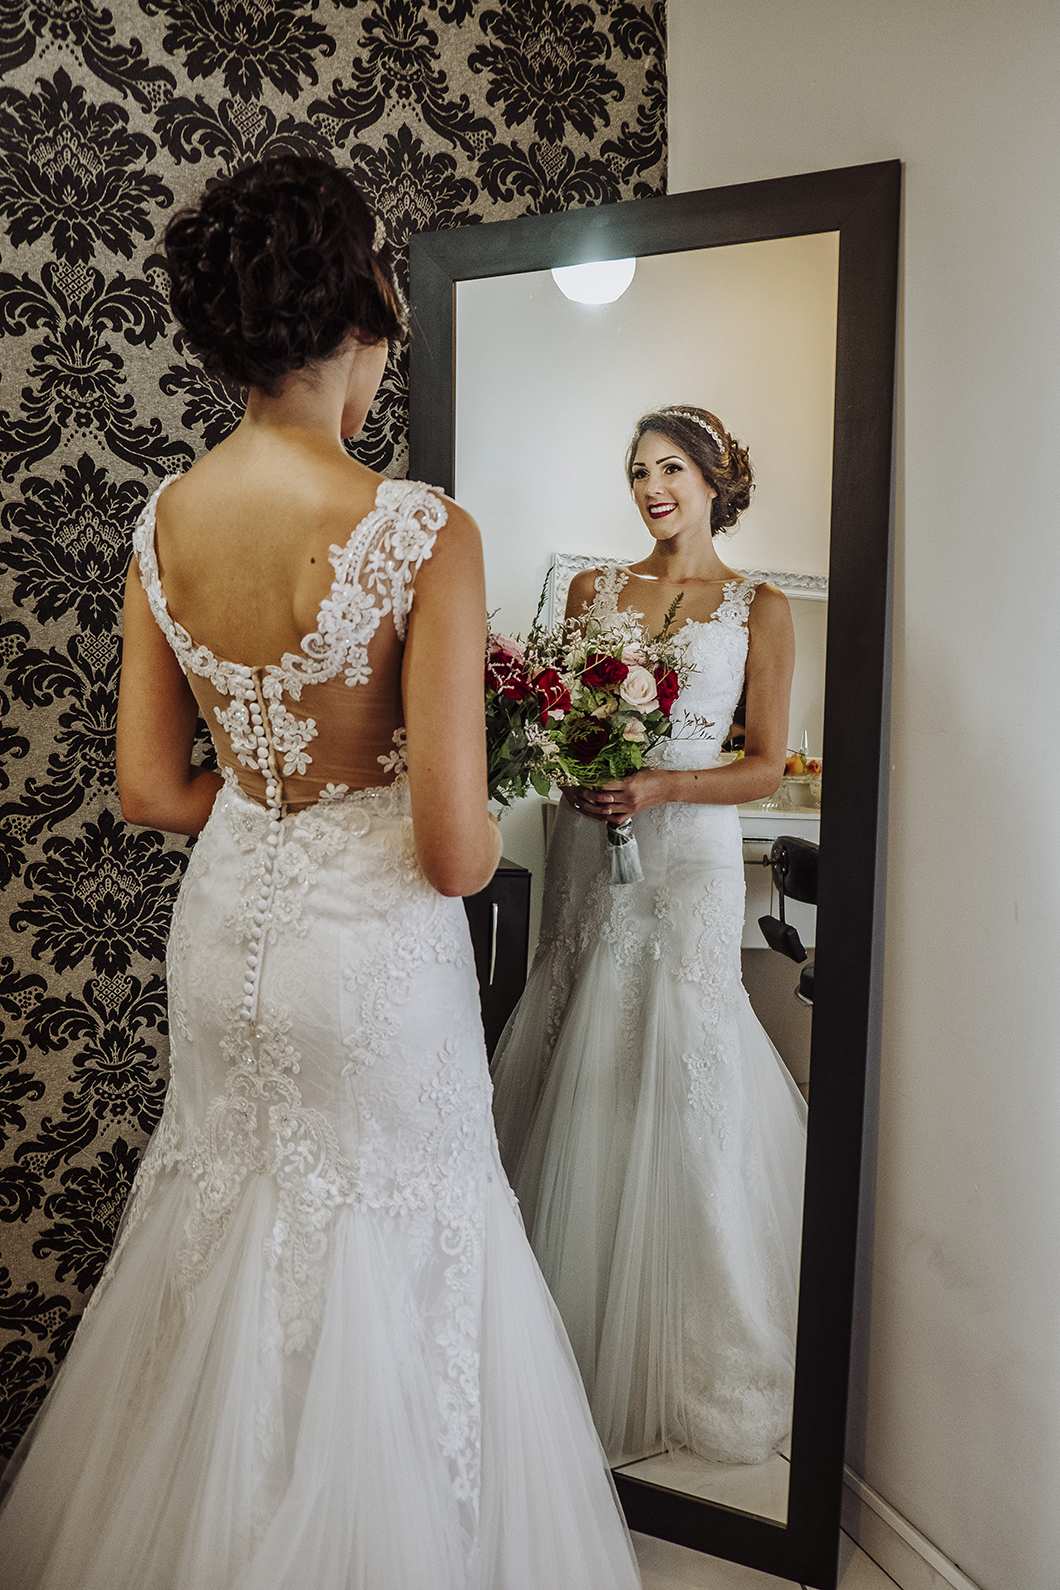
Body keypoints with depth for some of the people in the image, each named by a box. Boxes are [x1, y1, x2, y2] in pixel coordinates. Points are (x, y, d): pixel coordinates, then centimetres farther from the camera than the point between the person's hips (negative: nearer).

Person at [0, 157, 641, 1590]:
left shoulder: (161, 524, -3)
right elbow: (455, 853, -21)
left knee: (227, 1242, 25)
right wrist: (489, 829, 1)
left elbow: (151, 792, 2)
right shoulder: (422, 534, -21)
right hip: (368, 951, -6)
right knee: (381, 1249, 15)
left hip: (224, 933, 7)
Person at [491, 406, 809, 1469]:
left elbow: (765, 768, 0)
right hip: (588, 851, 3)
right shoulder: (593, 589, 12)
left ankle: (692, 1362, 20)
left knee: (681, 1085, -1)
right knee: (577, 1081, 6)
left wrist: (660, 785, -15)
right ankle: (576, 1335, 24)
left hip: (688, 857, -3)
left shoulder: (759, 607, 3)